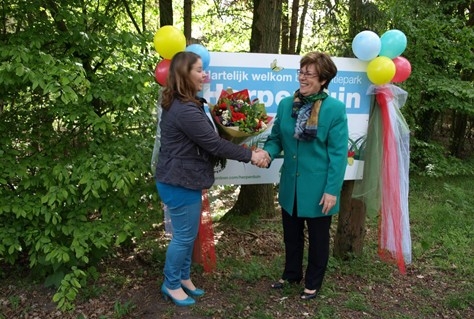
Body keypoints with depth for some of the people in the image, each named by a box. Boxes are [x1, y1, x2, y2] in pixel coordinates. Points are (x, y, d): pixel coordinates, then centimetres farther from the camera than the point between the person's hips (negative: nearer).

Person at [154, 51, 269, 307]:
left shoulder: (180, 104, 10)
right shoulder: (185, 110, -26)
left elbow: (204, 141, 14)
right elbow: (214, 144, -23)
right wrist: (250, 155, -14)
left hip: (183, 179, 11)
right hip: (180, 183, -11)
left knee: (189, 234, 20)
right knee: (183, 236, 5)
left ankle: (184, 278, 36)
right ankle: (171, 285, 23)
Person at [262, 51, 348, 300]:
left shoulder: (335, 109, -14)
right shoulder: (285, 104, -1)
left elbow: (338, 153, -14)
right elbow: (276, 138, 7)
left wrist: (332, 189, -16)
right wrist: (268, 153, -16)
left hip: (318, 188, -4)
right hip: (290, 185, 5)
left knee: (317, 238, 15)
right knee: (291, 234, 21)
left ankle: (313, 283, 35)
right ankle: (291, 274, 44)